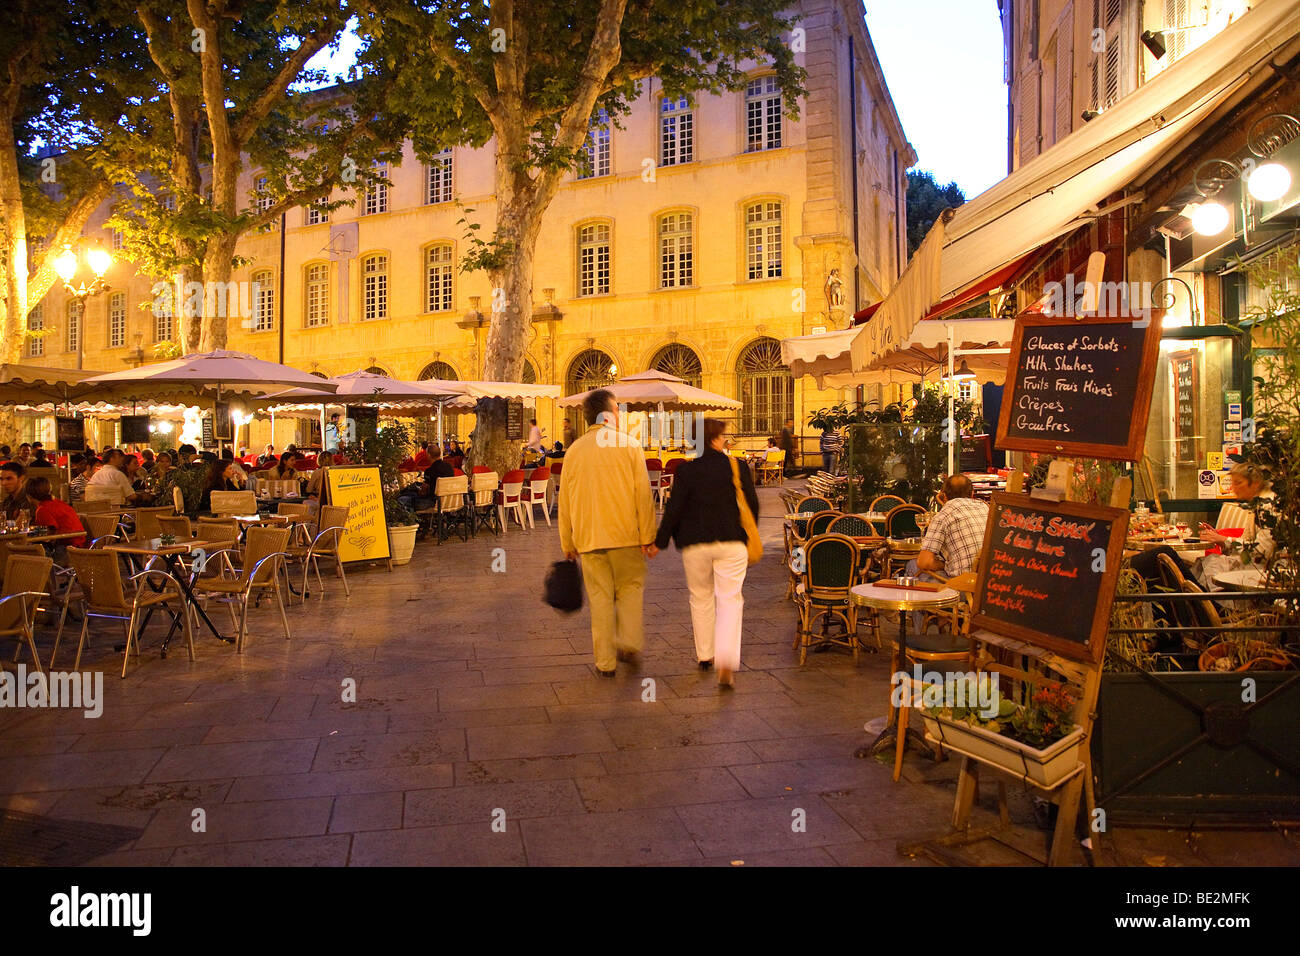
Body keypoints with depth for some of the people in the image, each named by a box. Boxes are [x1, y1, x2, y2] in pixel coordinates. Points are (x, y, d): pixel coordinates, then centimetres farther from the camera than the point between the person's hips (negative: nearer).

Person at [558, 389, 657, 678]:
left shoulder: (574, 451, 6)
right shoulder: (628, 446, -2)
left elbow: (565, 502, 9)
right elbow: (643, 494, -7)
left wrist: (567, 544, 15)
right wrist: (647, 536, -3)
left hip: (588, 537, 2)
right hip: (626, 534, -2)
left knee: (600, 597, 7)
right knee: (630, 588, 15)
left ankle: (606, 661, 9)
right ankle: (629, 643, 2)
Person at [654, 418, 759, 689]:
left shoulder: (686, 469, -5)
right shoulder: (738, 468, -3)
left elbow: (674, 507, -7)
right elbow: (752, 504, 3)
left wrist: (660, 541, 1)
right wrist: (749, 537, 19)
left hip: (695, 544, 1)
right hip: (731, 542, 0)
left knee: (701, 597, 17)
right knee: (729, 599, 3)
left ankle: (705, 655, 28)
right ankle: (726, 662, -12)